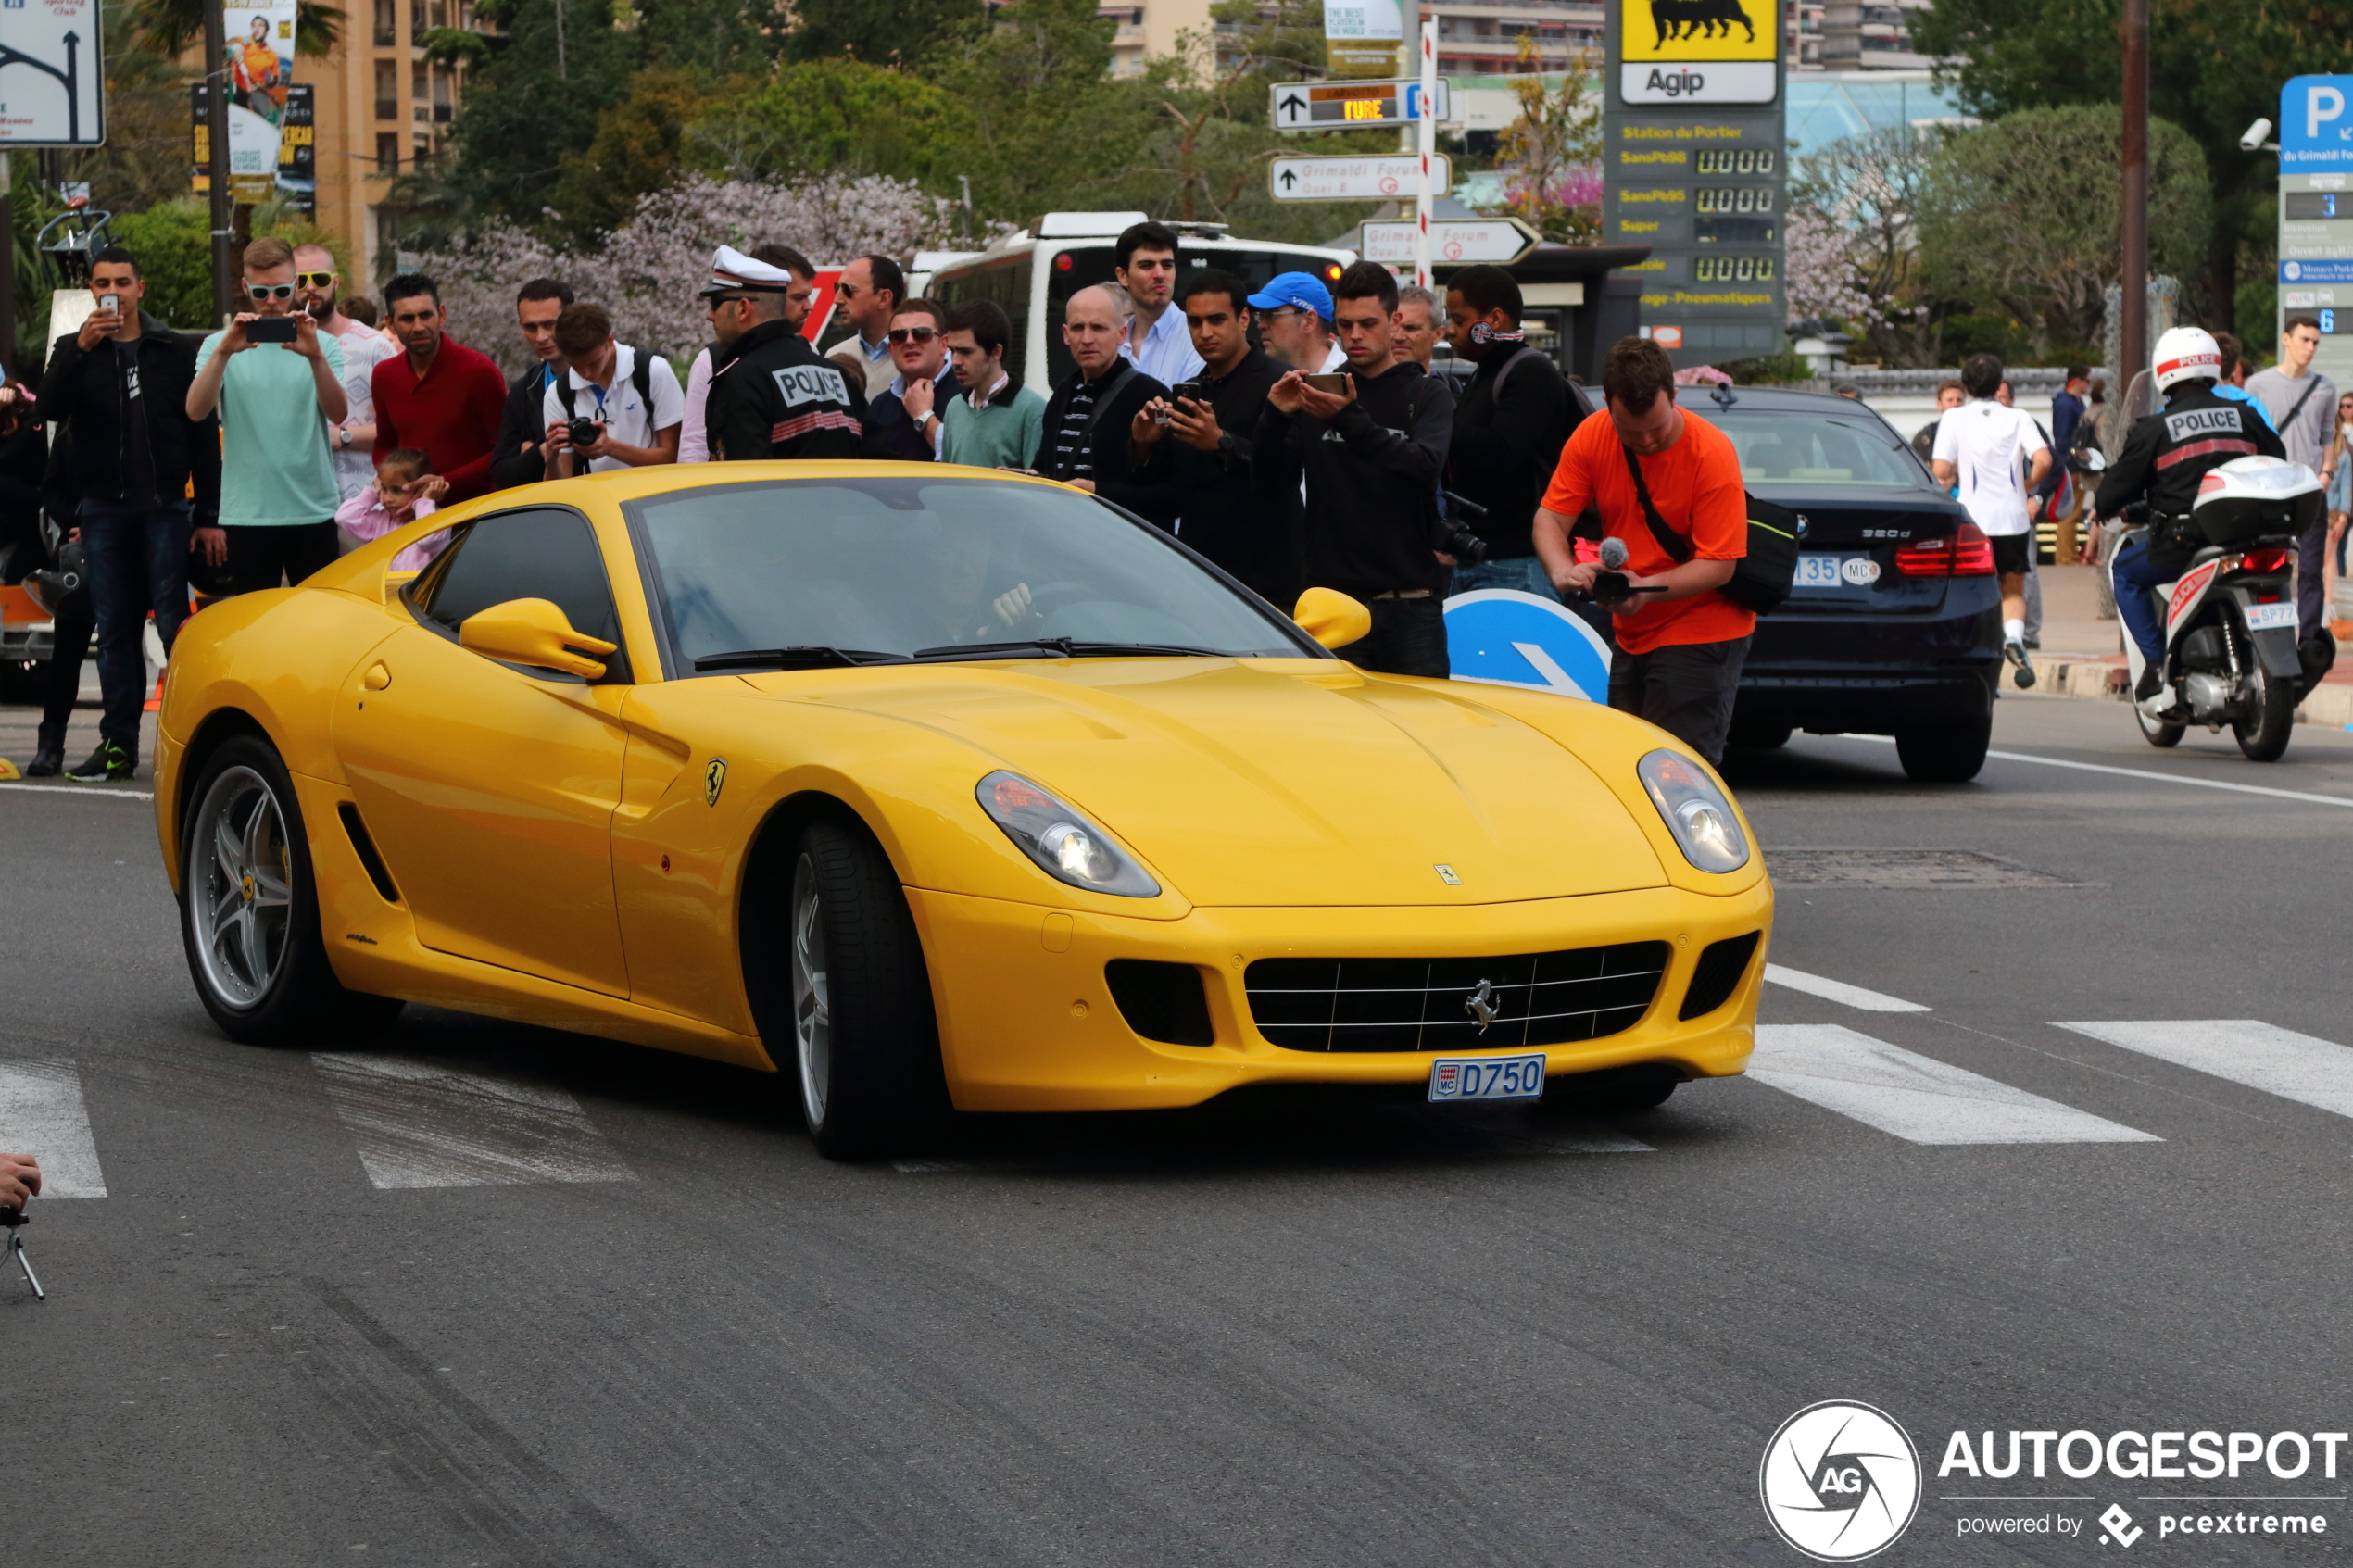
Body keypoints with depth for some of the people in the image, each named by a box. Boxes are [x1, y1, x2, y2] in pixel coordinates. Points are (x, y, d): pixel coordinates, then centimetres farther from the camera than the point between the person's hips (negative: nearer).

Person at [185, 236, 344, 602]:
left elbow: (338, 414, -9)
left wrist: (315, 357, -25)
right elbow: (196, 411, -10)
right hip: (247, 513, 0)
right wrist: (223, 352, -24)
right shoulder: (220, 345, 6)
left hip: (314, 512, 1)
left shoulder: (322, 344, 6)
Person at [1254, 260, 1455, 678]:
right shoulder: (1316, 395, 10)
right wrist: (1275, 418, -14)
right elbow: (1270, 487, 4)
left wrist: (1351, 420, -29)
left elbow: (1426, 466, -16)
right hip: (1333, 593, 2)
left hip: (1410, 600, -2)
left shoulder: (1427, 394, 4)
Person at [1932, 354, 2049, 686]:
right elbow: (2043, 460, -11)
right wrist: (2026, 486, 7)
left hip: (1973, 517, -1)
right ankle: (2014, 636, -17)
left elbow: (1940, 472, -10)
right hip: (2013, 518, 1)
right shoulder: (2017, 418, 2)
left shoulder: (1953, 419, -1)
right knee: (2014, 590, 14)